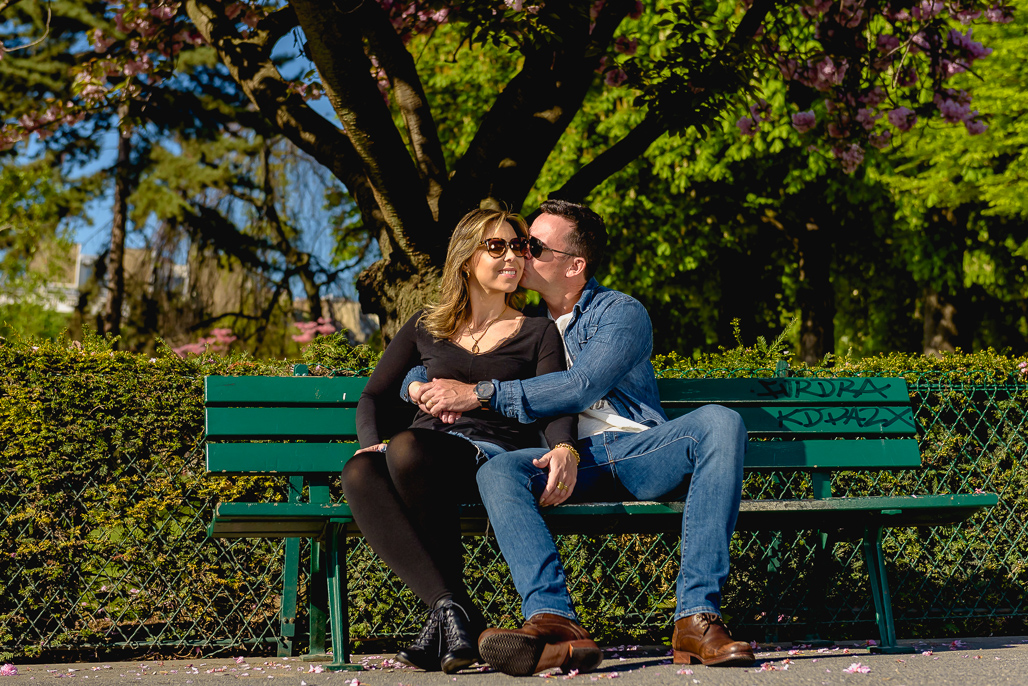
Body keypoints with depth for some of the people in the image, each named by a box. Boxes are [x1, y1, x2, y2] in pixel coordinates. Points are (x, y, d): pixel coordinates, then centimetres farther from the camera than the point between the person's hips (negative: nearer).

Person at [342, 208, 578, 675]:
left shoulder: (539, 333, 20)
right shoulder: (426, 328, 25)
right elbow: (374, 396, 20)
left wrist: (564, 450, -19)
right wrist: (370, 442, -3)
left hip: (494, 451, -2)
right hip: (426, 441, 3)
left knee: (408, 449, -37)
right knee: (359, 473, -35)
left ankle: (447, 616, -30)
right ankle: (451, 606, -40)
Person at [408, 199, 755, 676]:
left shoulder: (621, 313, 10)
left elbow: (580, 387, -9)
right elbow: (416, 371, 28)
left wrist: (479, 394, -12)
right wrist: (422, 387, 1)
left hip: (639, 449, -1)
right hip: (570, 460, 1)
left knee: (719, 422, -31)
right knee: (498, 471, -31)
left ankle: (696, 615, -39)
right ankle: (553, 621, -49)